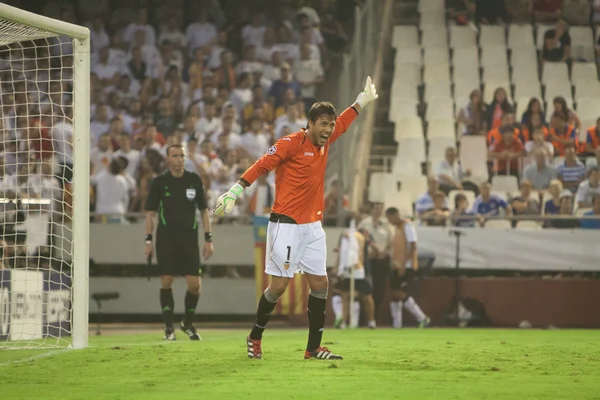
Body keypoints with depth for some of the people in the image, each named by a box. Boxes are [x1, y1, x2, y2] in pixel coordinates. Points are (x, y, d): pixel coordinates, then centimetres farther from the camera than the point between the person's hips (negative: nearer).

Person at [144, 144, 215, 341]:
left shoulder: (194, 180, 6)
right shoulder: (159, 182, 2)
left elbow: (204, 211, 11)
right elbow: (150, 212, 6)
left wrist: (208, 239, 4)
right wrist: (148, 240, -1)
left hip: (189, 238, 1)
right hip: (166, 238, -1)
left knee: (195, 284, -5)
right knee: (166, 282, -4)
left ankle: (188, 323, 17)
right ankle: (169, 327, 7)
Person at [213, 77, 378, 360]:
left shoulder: (324, 142, 10)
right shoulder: (291, 143, -12)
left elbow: (342, 123, 30)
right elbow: (260, 166, -14)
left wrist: (362, 101, 40)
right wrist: (234, 192, -23)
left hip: (313, 226, 7)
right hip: (286, 224, -7)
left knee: (320, 283, 3)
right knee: (279, 285, -7)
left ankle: (314, 348, 9)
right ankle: (255, 338, 13)